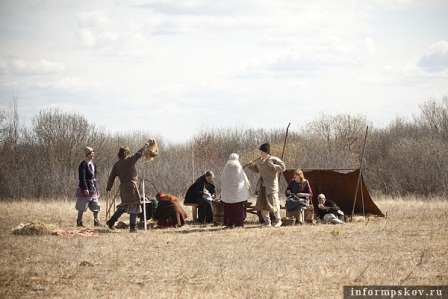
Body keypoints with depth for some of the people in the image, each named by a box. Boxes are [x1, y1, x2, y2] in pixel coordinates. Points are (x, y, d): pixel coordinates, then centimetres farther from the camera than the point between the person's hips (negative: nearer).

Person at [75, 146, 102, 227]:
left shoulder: (93, 163, 9)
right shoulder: (83, 164, -16)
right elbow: (82, 177, -19)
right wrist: (85, 188, -23)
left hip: (93, 187, 8)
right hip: (86, 188, -8)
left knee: (96, 206, 10)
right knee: (82, 206, 0)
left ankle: (96, 221, 17)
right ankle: (79, 222, 8)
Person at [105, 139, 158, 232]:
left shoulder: (116, 164, 8)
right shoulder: (130, 160, -7)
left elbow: (111, 177, 9)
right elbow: (139, 153, -1)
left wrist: (108, 189, 17)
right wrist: (147, 144, 12)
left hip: (123, 187, 6)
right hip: (131, 186, -6)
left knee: (124, 206, 20)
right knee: (134, 206, 1)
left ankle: (111, 221, 15)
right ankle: (133, 227, -2)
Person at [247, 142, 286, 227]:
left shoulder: (273, 159, -8)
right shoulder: (259, 160, 11)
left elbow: (283, 167, -14)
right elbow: (256, 169, 25)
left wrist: (273, 166, -24)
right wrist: (251, 165, 6)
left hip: (271, 185, -7)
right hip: (262, 185, 7)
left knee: (273, 203, -4)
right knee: (262, 204, 4)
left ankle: (278, 220, 14)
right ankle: (267, 222, 13)